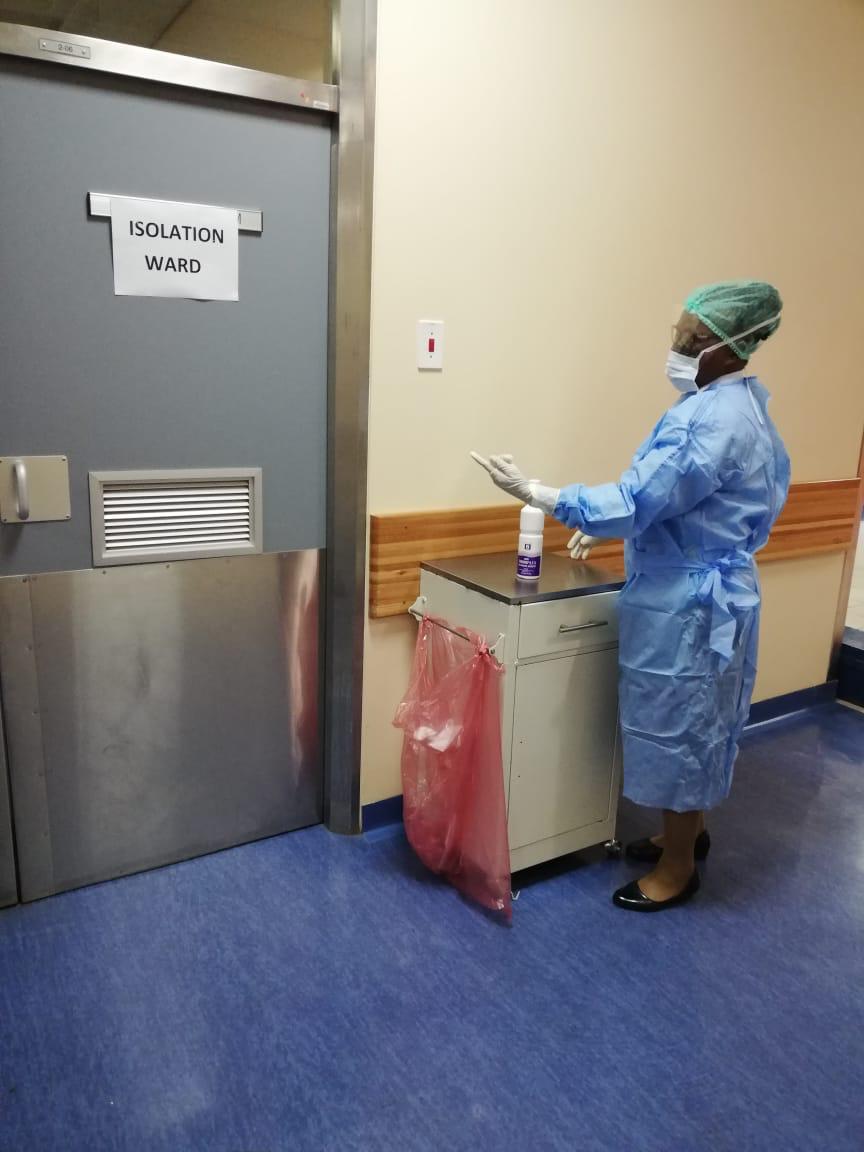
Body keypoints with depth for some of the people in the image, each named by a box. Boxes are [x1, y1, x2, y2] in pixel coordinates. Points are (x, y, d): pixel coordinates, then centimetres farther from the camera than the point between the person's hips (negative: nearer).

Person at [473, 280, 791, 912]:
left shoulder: (710, 419, -25)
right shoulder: (740, 404, 9)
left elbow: (635, 504, -27)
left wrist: (533, 492, -23)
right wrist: (604, 523, 8)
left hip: (687, 602, -10)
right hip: (708, 592, 10)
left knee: (675, 726, 5)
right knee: (694, 722, 23)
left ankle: (678, 867, 24)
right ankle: (691, 831, 42)